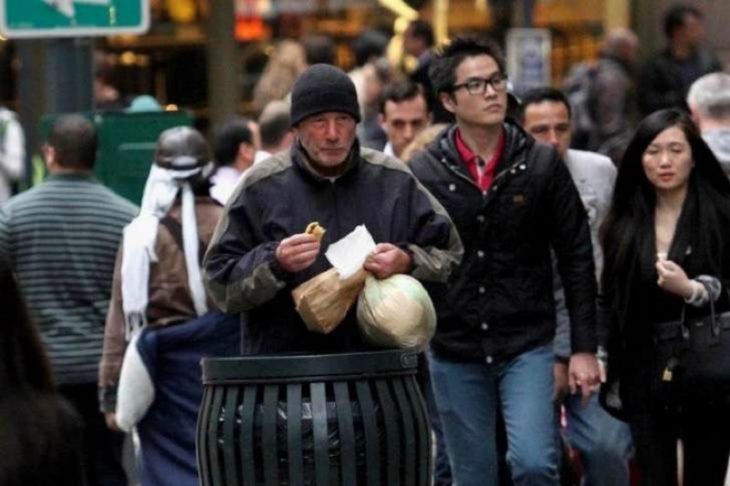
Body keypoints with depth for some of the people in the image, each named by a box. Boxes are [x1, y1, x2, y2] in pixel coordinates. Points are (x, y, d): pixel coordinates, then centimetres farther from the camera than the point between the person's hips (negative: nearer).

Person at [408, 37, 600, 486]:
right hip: (454, 352, 1)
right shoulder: (423, 174, -1)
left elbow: (577, 259, 2)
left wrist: (584, 348, -1)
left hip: (527, 347, -1)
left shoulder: (542, 164, 0)